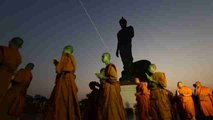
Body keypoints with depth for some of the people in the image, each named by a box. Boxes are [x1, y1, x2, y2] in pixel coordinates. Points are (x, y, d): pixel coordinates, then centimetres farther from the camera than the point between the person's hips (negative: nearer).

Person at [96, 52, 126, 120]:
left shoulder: (110, 66, -13)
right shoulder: (107, 67, 14)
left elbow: (113, 78, -19)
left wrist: (103, 77, -14)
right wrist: (101, 76, 9)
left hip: (111, 89, -9)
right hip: (108, 88, 9)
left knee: (112, 106, -2)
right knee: (108, 106, 12)